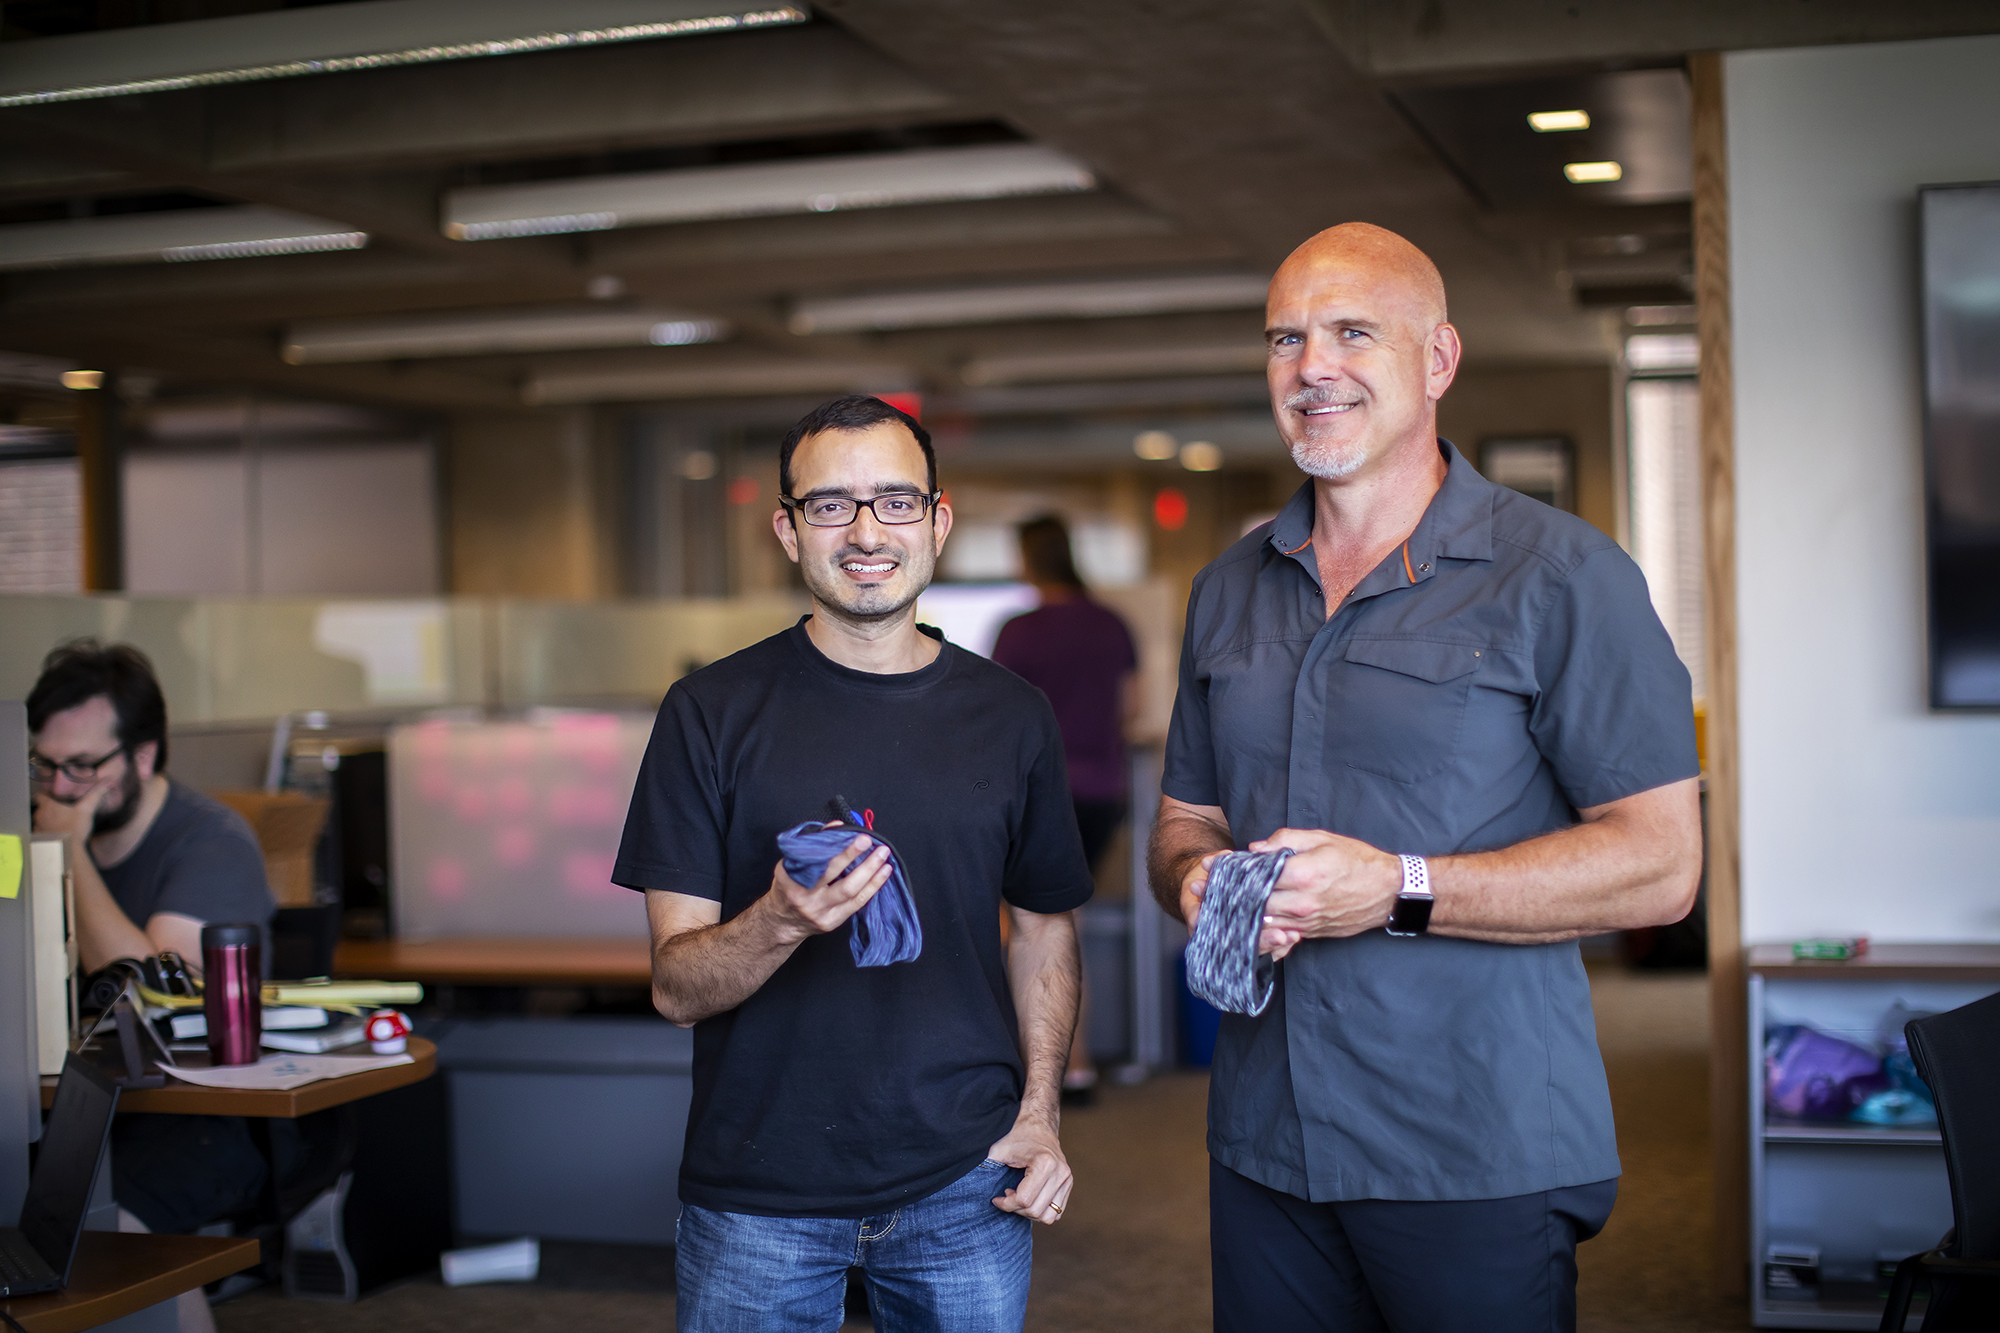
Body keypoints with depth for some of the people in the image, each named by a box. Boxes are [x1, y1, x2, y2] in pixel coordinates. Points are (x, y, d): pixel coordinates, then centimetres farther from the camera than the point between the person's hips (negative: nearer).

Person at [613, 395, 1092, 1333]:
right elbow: (676, 985, -7)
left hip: (963, 1187, 2)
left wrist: (1039, 1113, -1)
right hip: (759, 1194, -2)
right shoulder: (712, 713, -4)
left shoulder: (1009, 717, 4)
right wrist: (781, 921, -27)